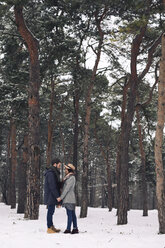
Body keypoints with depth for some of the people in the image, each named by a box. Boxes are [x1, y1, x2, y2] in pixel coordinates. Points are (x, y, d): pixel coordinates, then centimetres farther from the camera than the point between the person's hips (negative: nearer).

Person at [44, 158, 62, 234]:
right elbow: (52, 187, -21)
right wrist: (58, 197, -19)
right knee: (50, 211, -4)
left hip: (52, 197, 10)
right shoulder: (50, 173, -18)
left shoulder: (54, 173, 16)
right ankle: (49, 228, 2)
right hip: (51, 196, -10)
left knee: (51, 211, 15)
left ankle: (52, 227, 23)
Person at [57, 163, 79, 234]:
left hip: (69, 199, -9)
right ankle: (75, 228, 9)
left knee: (70, 214, -7)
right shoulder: (68, 177, 17)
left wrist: (61, 197, -15)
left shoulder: (71, 178, -11)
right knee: (72, 214, 8)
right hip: (67, 199, 9)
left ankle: (68, 229, -6)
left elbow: (67, 188, -15)